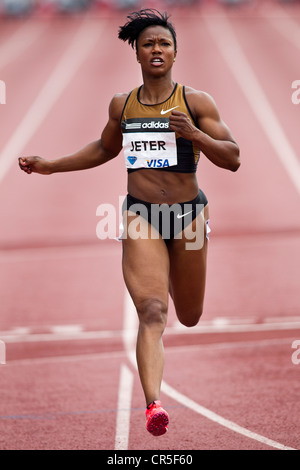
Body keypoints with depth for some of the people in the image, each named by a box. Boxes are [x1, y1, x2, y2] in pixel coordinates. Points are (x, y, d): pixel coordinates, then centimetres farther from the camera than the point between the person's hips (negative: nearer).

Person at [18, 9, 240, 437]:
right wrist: (50, 166, 23)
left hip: (188, 214, 0)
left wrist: (194, 134, -20)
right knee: (152, 311, -19)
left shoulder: (196, 102, -3)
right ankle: (154, 404, -30)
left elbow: (232, 159, -4)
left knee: (189, 317, 16)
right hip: (141, 215, 0)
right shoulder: (122, 105, 7)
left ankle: (177, 275, 54)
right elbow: (105, 148, 27)